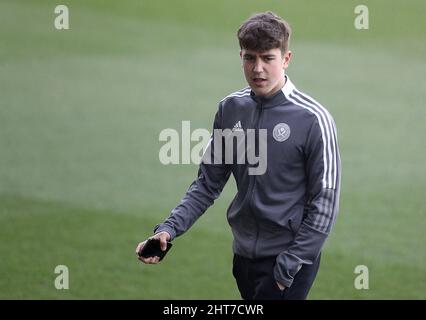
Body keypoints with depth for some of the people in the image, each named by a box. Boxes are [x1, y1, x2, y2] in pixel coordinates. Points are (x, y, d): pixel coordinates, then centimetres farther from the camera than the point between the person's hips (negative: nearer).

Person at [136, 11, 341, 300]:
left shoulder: (313, 119, -13)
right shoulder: (230, 109, 4)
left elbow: (324, 203, -10)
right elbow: (208, 183, 10)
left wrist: (288, 267, -12)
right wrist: (169, 229, -4)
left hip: (291, 262, -5)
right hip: (244, 257, 5)